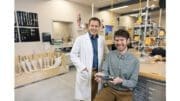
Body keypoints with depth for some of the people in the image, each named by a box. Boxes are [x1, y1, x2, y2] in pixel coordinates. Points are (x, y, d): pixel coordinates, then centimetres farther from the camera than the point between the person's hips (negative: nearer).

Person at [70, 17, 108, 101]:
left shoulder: (102, 39, 6)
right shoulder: (80, 39, -6)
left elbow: (106, 53, 15)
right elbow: (73, 55, -6)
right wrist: (82, 67, -15)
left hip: (98, 71, 4)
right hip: (85, 72, -3)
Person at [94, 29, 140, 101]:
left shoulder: (134, 60, -5)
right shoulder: (110, 55, 0)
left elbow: (133, 82, -5)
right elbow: (105, 71, -7)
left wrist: (121, 81, -25)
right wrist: (101, 75, -30)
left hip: (125, 92, 0)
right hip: (109, 89, 1)